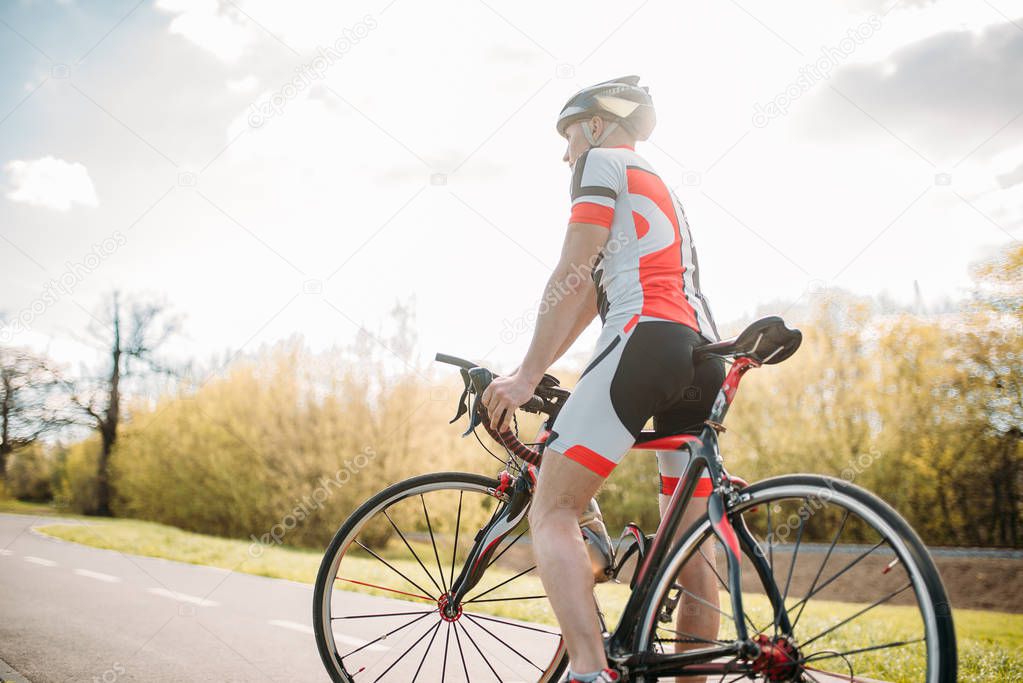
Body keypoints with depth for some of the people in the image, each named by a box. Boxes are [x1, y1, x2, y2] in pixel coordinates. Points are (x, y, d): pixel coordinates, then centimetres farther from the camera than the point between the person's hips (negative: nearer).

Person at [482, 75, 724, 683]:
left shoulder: (603, 161, 8)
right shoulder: (659, 187, 34)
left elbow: (572, 276, -4)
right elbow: (593, 294, 30)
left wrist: (526, 377, -4)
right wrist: (526, 374, 28)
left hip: (646, 342, -9)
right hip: (703, 357, 9)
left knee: (552, 510, -10)